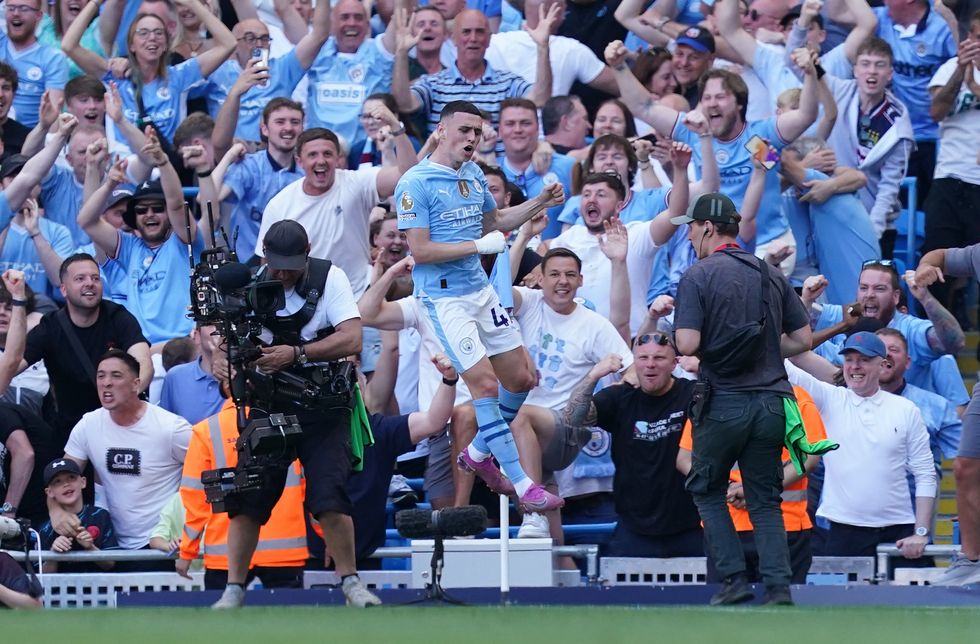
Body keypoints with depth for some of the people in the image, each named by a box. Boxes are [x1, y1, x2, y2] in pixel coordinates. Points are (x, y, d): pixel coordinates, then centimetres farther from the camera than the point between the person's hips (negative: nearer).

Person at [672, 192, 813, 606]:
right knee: (765, 501, 11)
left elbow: (687, 345, -16)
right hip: (771, 401, 4)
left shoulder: (698, 277, -7)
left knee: (706, 490, 14)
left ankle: (734, 579, 3)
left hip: (723, 403, -4)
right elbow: (802, 340, 10)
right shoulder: (772, 276, 9)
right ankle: (778, 585, -2)